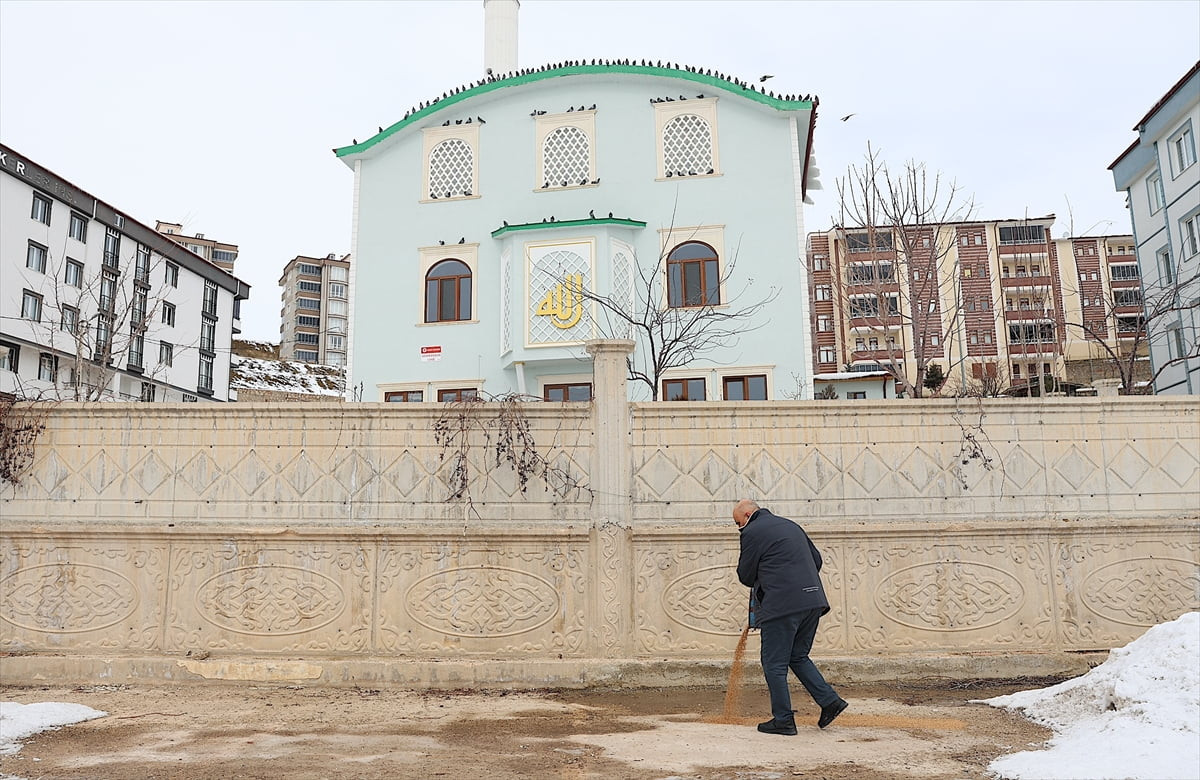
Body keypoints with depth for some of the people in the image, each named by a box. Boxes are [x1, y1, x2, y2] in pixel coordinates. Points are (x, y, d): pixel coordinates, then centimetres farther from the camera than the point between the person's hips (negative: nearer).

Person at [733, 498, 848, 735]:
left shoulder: (753, 532, -4)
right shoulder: (790, 525, 20)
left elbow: (746, 576, 1)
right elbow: (817, 559, 23)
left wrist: (759, 583, 21)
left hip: (782, 606, -8)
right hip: (813, 601, 8)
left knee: (774, 663, 3)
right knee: (798, 656, 20)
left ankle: (783, 719, 7)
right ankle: (829, 700, 11)